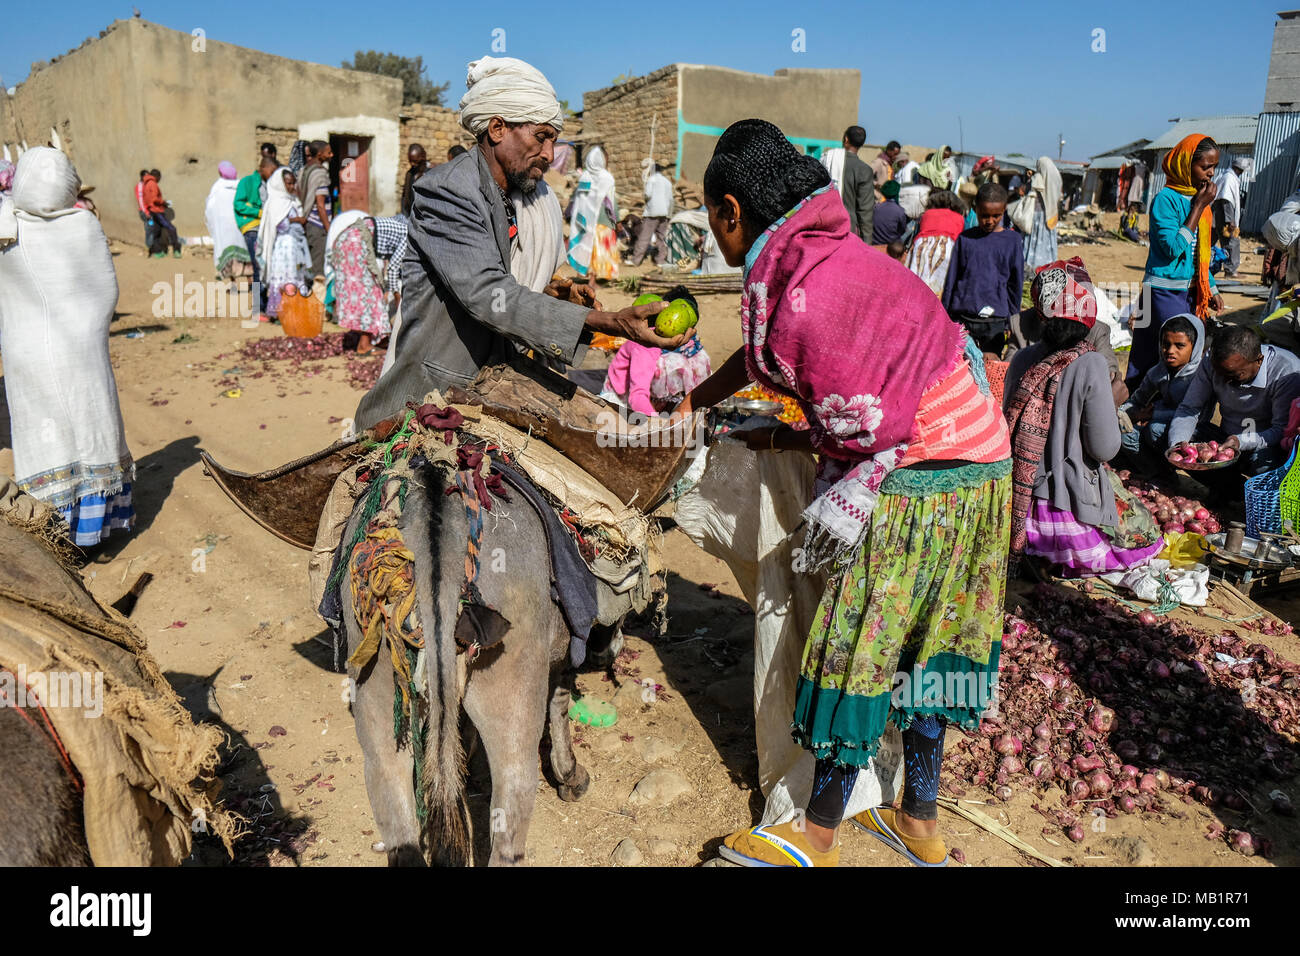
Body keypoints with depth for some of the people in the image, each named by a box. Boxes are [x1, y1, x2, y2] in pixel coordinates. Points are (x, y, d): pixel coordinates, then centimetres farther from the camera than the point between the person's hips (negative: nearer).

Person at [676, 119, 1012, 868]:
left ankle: (818, 839, 22)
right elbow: (762, 354, 26)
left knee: (857, 650, 3)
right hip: (976, 470, 10)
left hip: (921, 483, -10)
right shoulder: (828, 253, 13)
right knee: (920, 642, 18)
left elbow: (869, 430, -18)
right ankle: (921, 822, 34)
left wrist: (794, 441, 1)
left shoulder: (792, 283, -18)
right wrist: (688, 405, 34)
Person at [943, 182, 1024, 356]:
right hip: (962, 317, 1)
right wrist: (944, 315, 9)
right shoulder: (965, 239, 5)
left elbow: (1016, 282, 10)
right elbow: (951, 279, 9)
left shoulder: (1012, 239, 5)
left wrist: (1013, 317, 9)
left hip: (995, 321, 0)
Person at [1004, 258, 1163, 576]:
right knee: (1145, 532, 21)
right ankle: (1070, 559, 3)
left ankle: (1036, 551, 8)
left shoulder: (1022, 359, -4)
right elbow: (1105, 448, -15)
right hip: (1069, 503, -5)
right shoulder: (1090, 364, -19)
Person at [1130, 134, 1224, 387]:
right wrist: (1199, 207, -16)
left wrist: (1212, 289, 16)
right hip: (1165, 292, -8)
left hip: (1191, 291, 8)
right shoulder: (1166, 199, -11)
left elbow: (1200, 253, 20)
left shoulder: (1199, 197, 12)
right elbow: (1174, 248, -21)